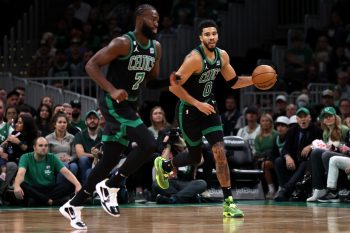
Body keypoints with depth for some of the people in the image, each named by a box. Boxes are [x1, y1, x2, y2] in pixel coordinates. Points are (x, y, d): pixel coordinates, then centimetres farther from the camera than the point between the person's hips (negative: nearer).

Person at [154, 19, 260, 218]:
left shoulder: (222, 56, -1)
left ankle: (229, 202, -11)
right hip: (189, 110, -5)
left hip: (208, 106, 5)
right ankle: (163, 165, 39)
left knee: (219, 151, -10)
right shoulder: (195, 58, -23)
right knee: (195, 157, 7)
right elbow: (174, 86, -23)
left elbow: (233, 82, 12)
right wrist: (198, 104, -24)